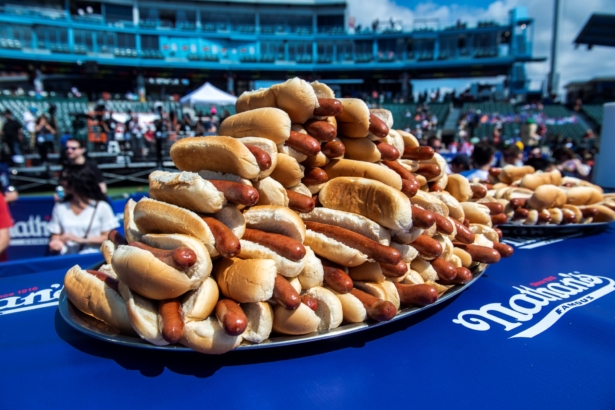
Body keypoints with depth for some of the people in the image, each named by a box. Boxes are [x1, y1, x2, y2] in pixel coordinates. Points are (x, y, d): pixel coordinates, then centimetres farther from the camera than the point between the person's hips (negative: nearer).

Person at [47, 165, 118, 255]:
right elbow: (56, 235, 18)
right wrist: (56, 243, -5)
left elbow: (109, 237, 1)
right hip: (67, 258, 3)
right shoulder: (60, 207, 14)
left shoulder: (102, 207, 1)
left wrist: (81, 240, -7)